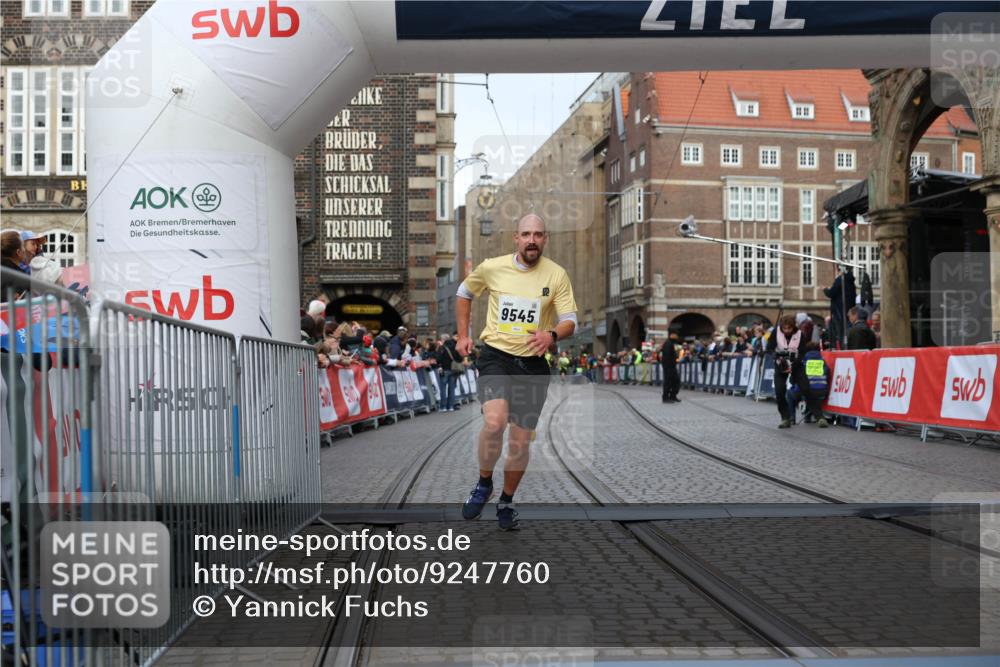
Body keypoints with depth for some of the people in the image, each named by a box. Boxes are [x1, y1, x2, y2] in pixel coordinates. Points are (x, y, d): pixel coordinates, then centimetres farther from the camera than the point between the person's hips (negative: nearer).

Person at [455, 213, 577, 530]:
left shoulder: (557, 275, -2)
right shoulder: (491, 267, -1)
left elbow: (570, 321, -3)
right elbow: (464, 293, 18)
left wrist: (552, 335, -25)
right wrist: (463, 335, 13)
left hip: (533, 364, 2)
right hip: (495, 355, -1)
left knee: (520, 441, 6)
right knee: (494, 421, -26)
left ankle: (507, 501, 30)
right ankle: (484, 483, 1)